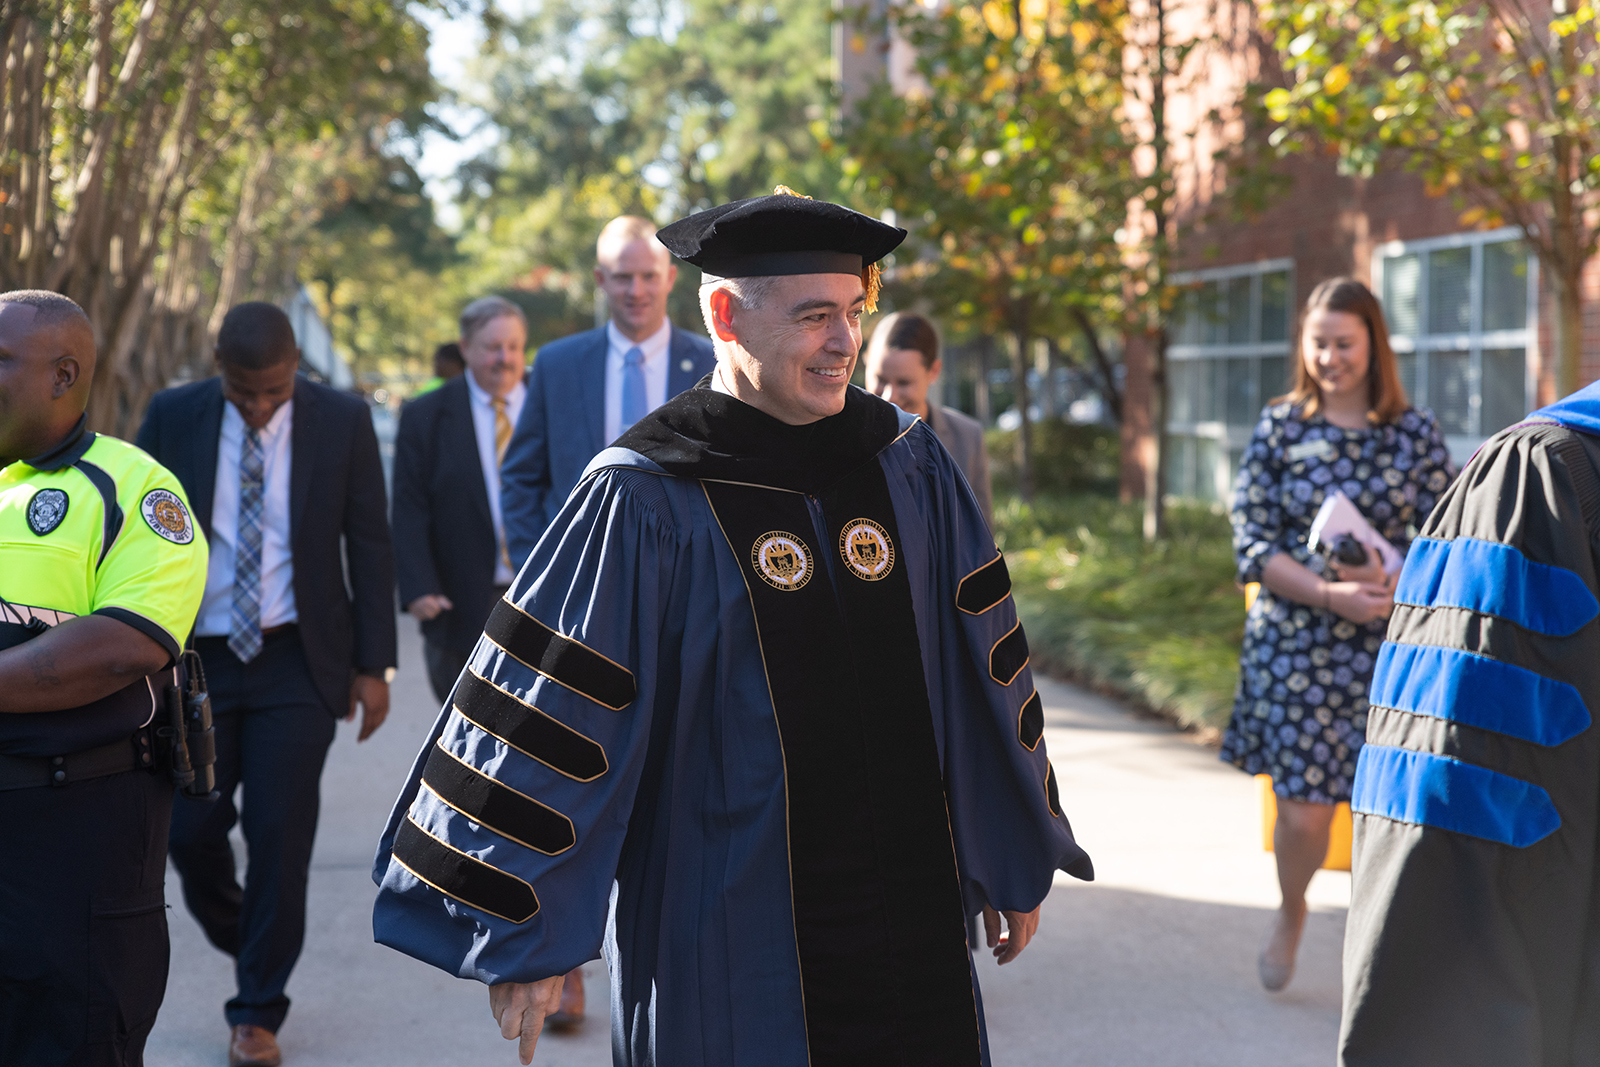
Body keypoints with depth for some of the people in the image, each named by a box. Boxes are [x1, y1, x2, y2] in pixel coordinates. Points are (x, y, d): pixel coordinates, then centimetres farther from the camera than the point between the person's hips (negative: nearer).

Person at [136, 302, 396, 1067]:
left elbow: (369, 545, 0)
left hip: (298, 660, -1)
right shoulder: (171, 418, -2)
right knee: (189, 828, 0)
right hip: (195, 658, 2)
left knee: (281, 833, -2)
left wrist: (373, 663, -2)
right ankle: (243, 941, 31)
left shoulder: (342, 421, -4)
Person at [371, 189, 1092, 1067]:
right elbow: (548, 717, -10)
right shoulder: (643, 502, -11)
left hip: (910, 919, 5)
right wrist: (523, 936, -9)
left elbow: (984, 666, 10)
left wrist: (1017, 862, 14)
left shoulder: (909, 466, 3)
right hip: (726, 947, -4)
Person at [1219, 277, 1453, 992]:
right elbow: (1251, 544, -2)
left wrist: (1397, 583, -17)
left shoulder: (1416, 436, 3)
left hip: (1393, 650, 1)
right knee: (1303, 813, -1)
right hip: (1296, 649, 0)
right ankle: (1291, 912, 32)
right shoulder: (1279, 429, 3)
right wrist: (1328, 593, -17)